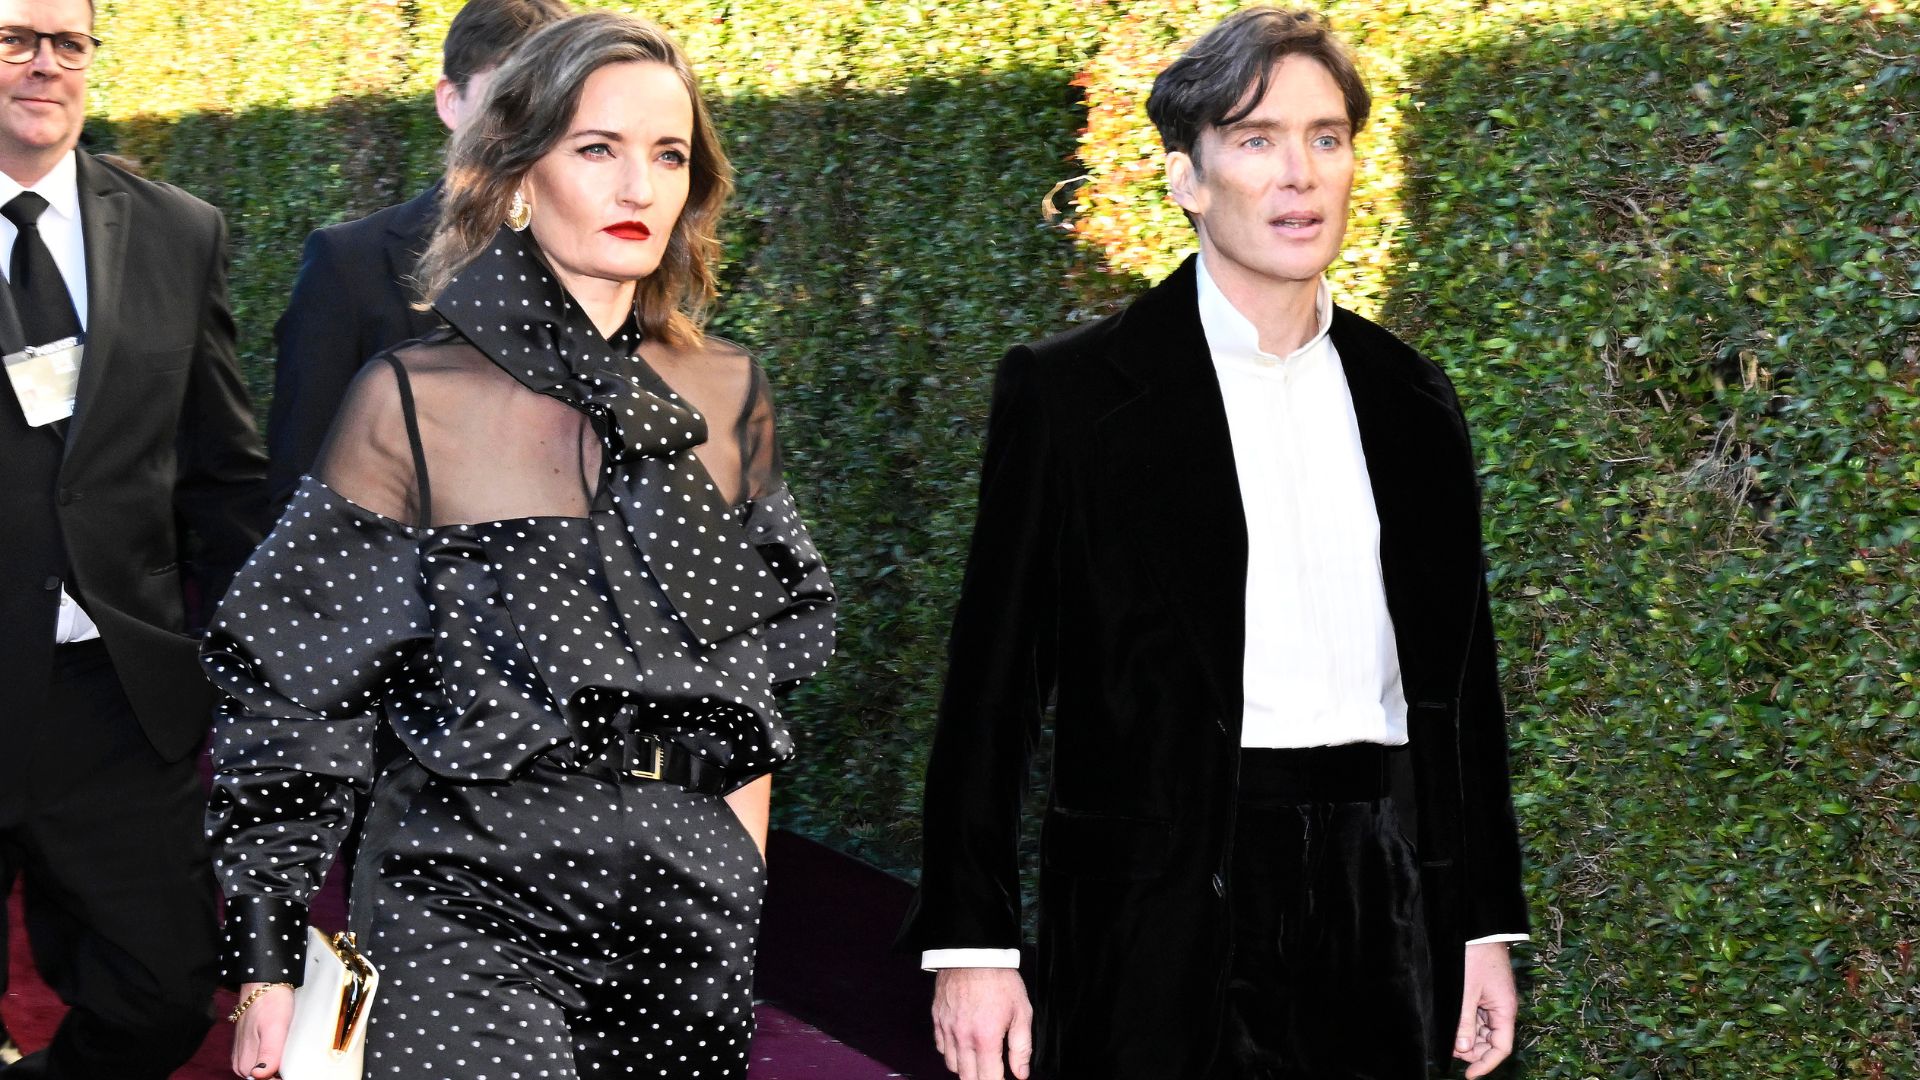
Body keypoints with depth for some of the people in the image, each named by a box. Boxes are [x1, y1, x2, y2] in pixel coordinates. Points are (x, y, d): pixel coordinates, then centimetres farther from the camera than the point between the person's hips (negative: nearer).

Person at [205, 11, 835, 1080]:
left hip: (690, 917, 4)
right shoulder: (413, 401, -6)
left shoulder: (728, 396, 5)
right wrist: (267, 967, -5)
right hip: (469, 910, -3)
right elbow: (294, 695, -3)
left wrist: (736, 897, 10)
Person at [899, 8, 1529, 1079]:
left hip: (1381, 902, 4)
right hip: (1166, 925, -4)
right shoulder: (1070, 389, -3)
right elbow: (992, 687, -4)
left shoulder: (1410, 398, 11)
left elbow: (1461, 677, 15)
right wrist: (971, 943, -8)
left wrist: (1488, 922, 12)